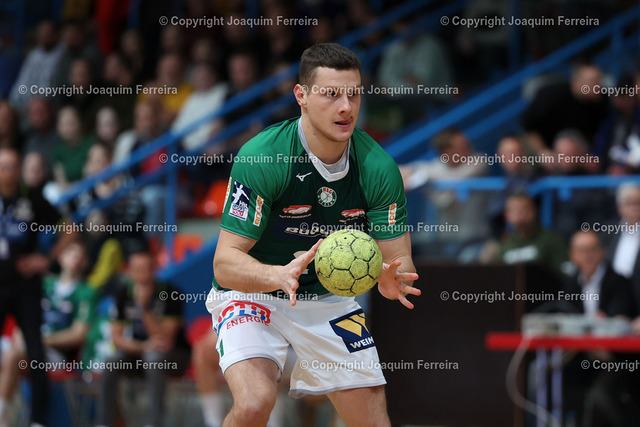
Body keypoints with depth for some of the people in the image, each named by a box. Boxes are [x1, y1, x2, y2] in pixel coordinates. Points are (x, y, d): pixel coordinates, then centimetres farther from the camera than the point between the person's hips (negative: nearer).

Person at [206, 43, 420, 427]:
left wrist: (392, 281, -34)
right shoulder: (261, 157, -24)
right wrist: (280, 276, -45)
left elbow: (398, 259, -8)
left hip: (328, 301, 4)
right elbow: (225, 262, -25)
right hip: (251, 294, -4)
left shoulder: (378, 168, -13)